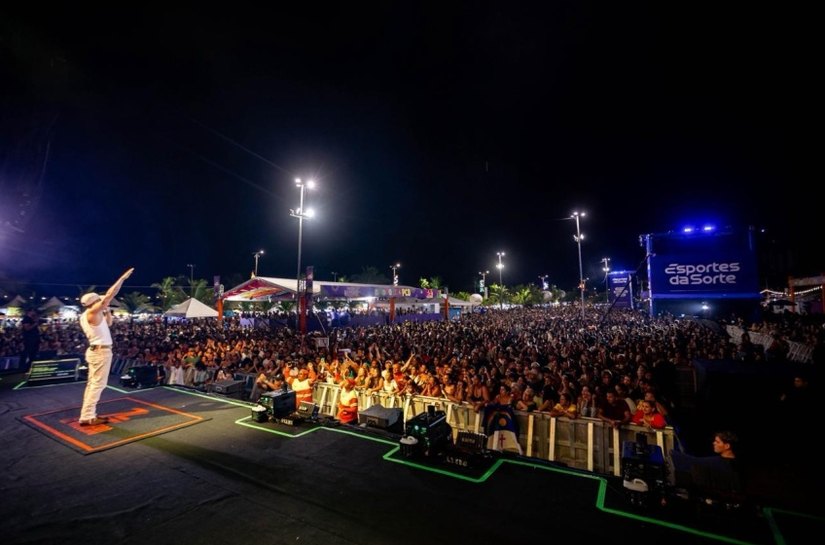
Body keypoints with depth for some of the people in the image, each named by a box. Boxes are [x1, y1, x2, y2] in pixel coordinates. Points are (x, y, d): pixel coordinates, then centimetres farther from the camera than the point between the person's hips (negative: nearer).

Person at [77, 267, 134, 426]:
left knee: (92, 383, 13)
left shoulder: (87, 316, 13)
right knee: (98, 384, -5)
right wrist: (123, 277, -16)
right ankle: (87, 416, -2)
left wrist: (106, 309, 12)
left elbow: (108, 322, 23)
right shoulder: (92, 312, -15)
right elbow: (109, 295, -20)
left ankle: (88, 414, 20)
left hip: (96, 351, 10)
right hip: (101, 352, -10)